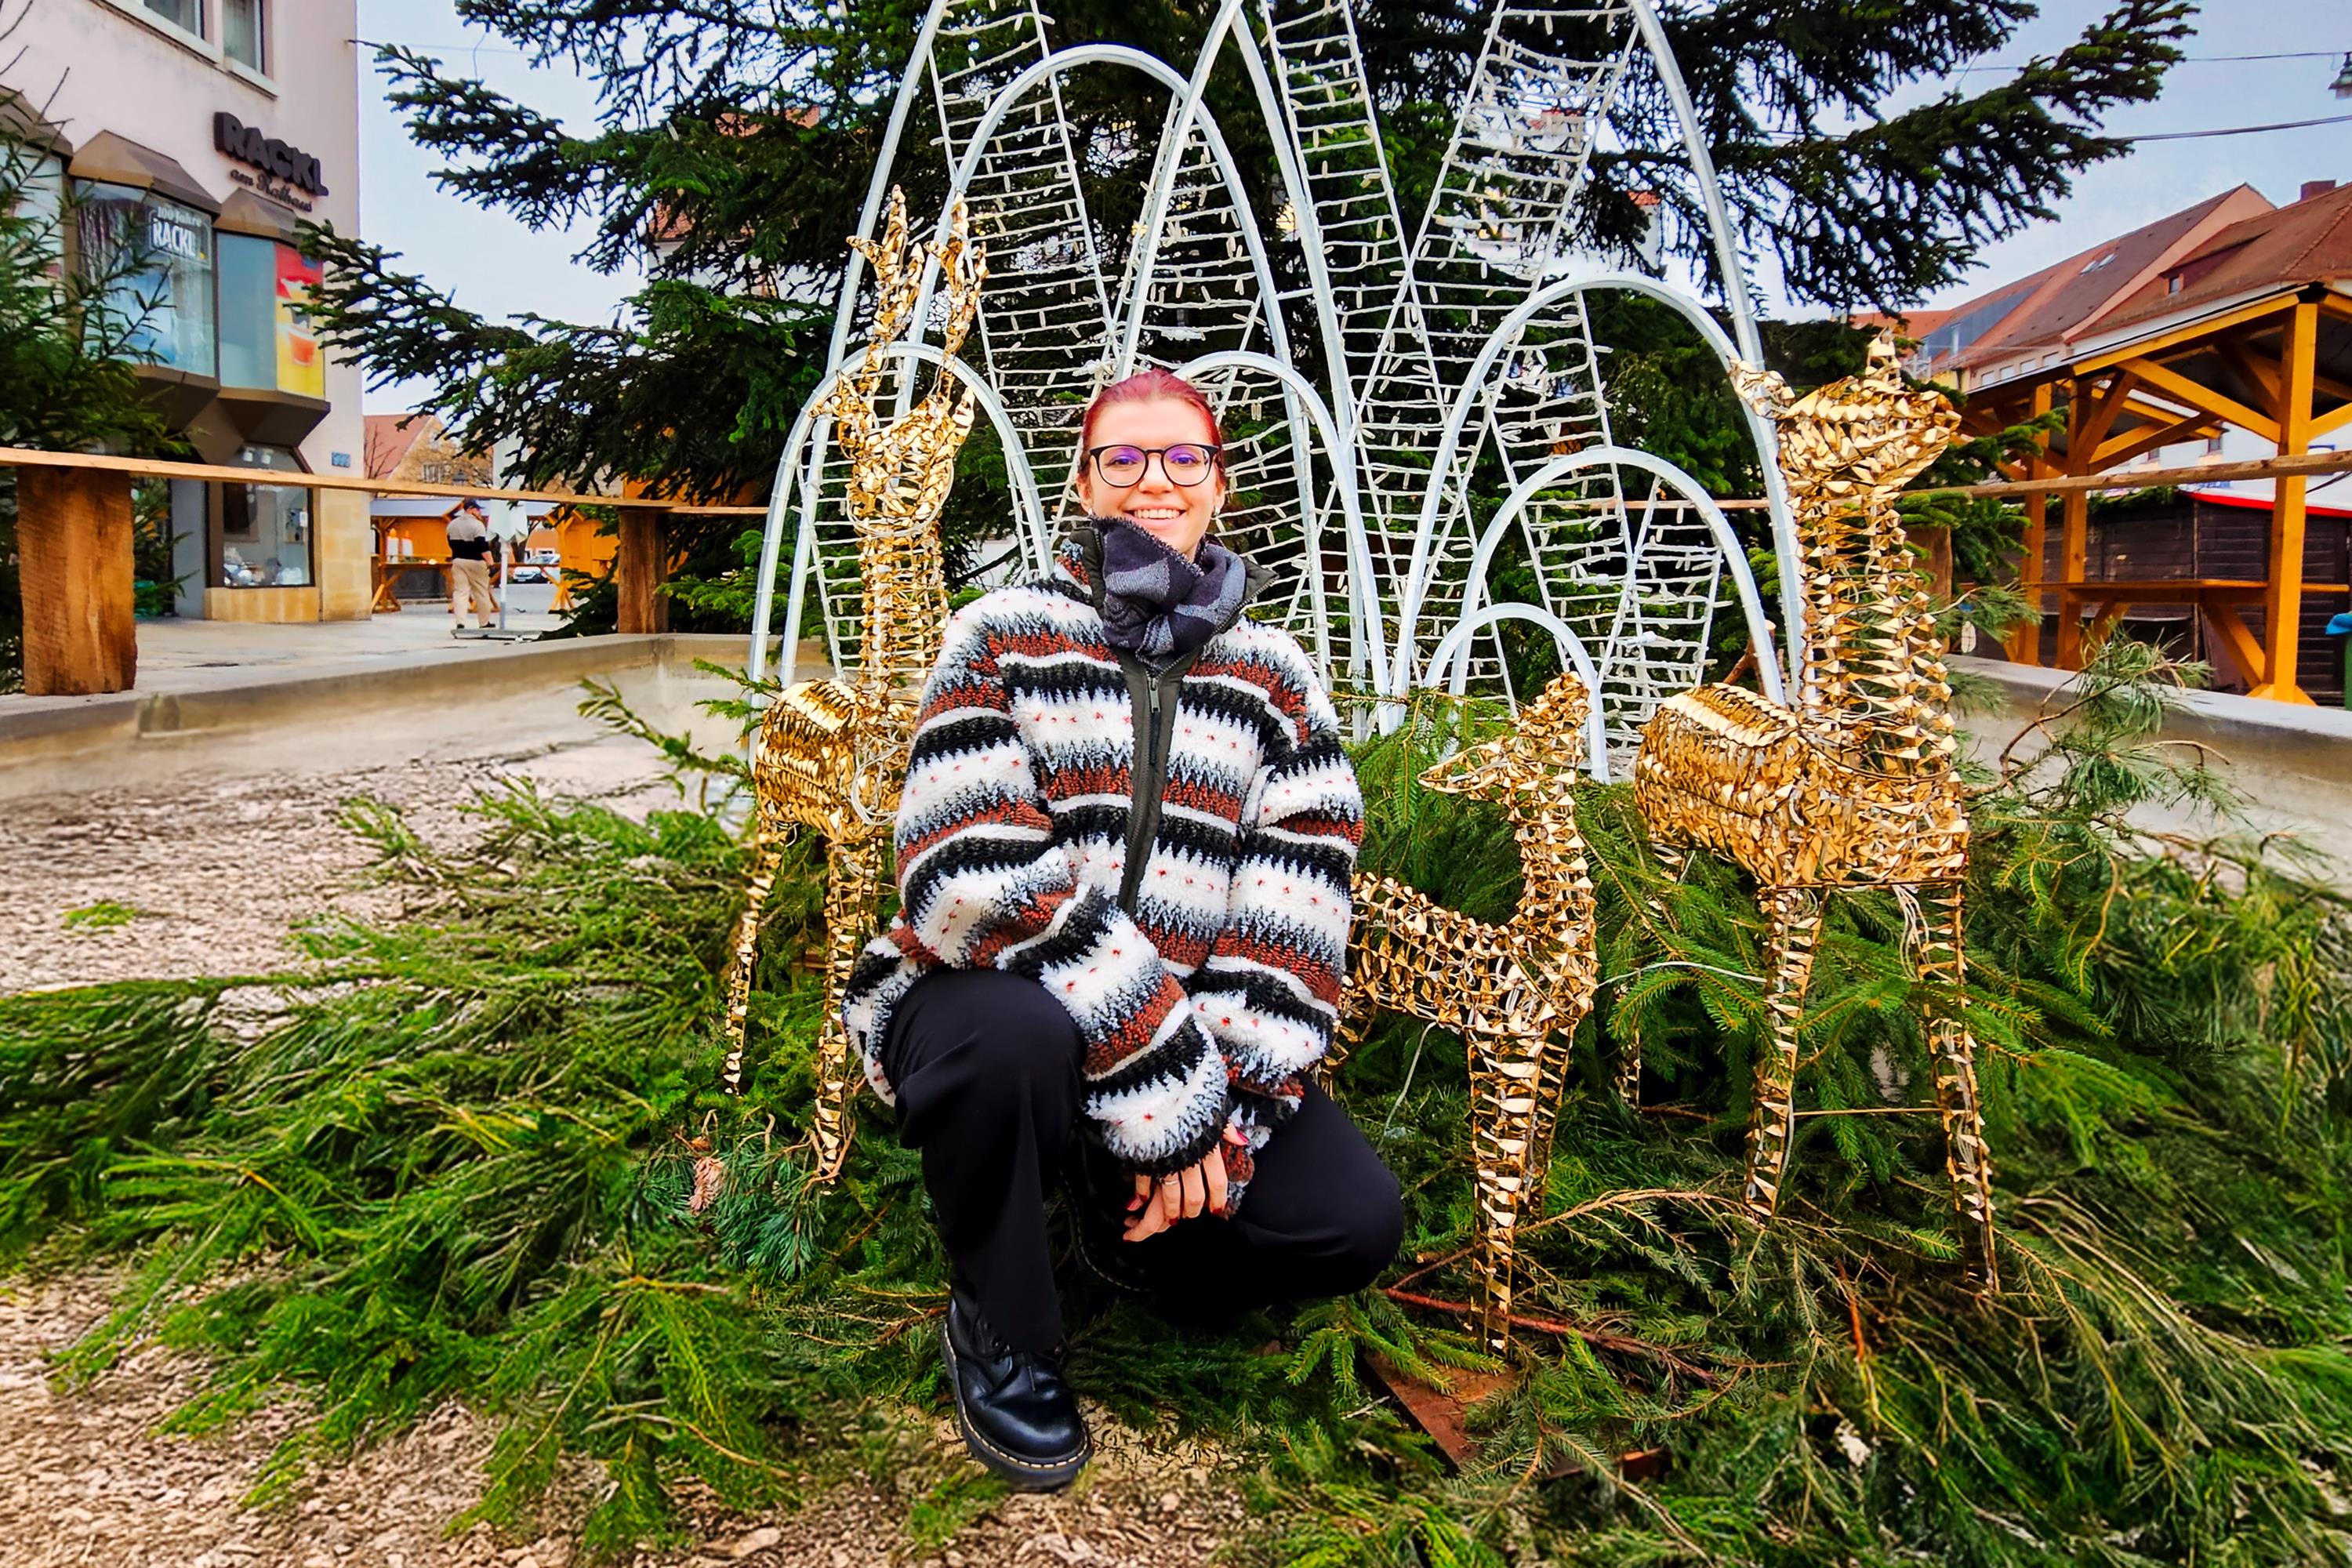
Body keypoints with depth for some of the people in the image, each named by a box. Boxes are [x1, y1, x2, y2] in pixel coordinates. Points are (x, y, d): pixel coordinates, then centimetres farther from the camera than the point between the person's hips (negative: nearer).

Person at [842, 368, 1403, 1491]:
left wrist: (1227, 1093, -18)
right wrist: (1163, 1082, -24)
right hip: (1006, 1012, -2)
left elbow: (1297, 919, -3)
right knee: (1009, 1033, -37)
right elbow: (973, 880, -19)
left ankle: (1127, 1223, 16)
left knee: (1357, 1222, -16)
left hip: (1191, 1043, 3)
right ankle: (996, 1328, -5)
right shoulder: (1003, 633, -4)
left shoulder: (1274, 675, 7)